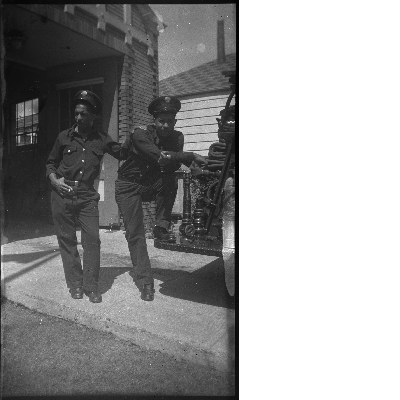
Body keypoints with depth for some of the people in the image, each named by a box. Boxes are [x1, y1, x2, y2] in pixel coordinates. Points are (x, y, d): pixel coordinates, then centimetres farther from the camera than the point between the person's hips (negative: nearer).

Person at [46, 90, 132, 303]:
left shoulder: (101, 139, 7)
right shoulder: (64, 137, 7)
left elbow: (121, 153, 14)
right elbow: (50, 163, 15)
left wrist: (131, 137, 0)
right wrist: (54, 180, -3)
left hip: (87, 196, 0)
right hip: (62, 195, 1)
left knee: (92, 239, -7)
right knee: (67, 240, 5)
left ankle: (91, 286, 6)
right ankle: (75, 284, 18)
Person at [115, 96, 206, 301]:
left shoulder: (176, 137, -8)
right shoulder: (140, 133, -22)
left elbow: (174, 166, -17)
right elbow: (160, 157, -37)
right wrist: (192, 156, -36)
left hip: (153, 184, 3)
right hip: (129, 185, -3)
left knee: (169, 181, -31)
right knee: (134, 233, -8)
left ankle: (161, 225, -15)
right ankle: (145, 281, 1)